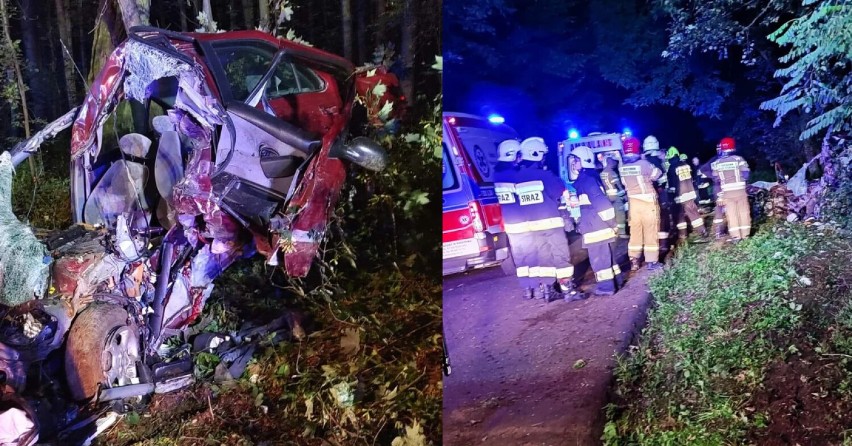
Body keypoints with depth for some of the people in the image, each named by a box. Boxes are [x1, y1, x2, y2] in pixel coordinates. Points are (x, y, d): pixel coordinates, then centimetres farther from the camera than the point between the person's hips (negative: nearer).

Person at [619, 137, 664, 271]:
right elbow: (657, 174, -3)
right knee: (651, 231, 6)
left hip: (633, 202, 4)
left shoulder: (622, 167, -5)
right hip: (648, 202, -4)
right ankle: (652, 261, 12)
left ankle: (634, 261, 17)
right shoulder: (643, 164, -18)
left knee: (635, 232, 13)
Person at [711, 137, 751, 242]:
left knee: (731, 214, 5)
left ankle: (735, 236, 3)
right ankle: (745, 234, 11)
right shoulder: (738, 159, -8)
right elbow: (746, 175, -8)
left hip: (727, 191, 1)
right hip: (740, 190, -1)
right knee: (743, 212, 9)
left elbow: (715, 179, 2)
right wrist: (740, 179, 13)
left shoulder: (717, 163, -2)